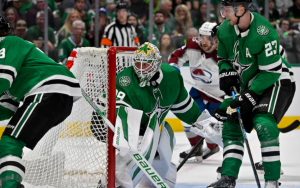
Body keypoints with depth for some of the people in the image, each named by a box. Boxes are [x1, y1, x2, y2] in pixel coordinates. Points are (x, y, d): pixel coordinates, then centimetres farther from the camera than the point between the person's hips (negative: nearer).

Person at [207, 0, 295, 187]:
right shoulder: (225, 29, -5)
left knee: (264, 124, -27)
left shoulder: (264, 33, -30)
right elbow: (223, 58, 13)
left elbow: (271, 72, -27)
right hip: (248, 85, 9)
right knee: (232, 126, 4)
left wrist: (249, 96, -27)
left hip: (276, 82, -8)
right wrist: (226, 73, -8)